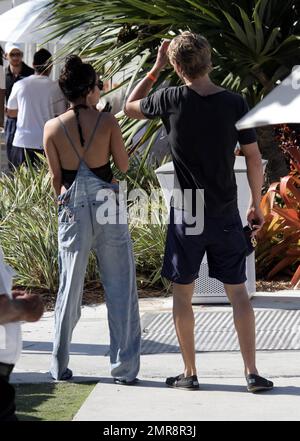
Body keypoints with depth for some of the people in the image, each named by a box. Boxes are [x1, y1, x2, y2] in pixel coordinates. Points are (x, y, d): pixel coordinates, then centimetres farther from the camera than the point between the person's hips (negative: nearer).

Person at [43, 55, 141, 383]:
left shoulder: (53, 128, -4)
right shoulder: (107, 121, -8)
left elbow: (56, 177, 3)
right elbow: (124, 165, 0)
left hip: (73, 208, 2)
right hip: (108, 206, -2)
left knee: (70, 286, 12)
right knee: (119, 287, 6)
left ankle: (60, 365, 15)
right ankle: (124, 368, 6)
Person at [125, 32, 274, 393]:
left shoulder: (171, 100, -9)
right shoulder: (234, 103, -5)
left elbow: (130, 107, 11)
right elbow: (254, 158, 0)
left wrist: (155, 69, 14)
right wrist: (256, 205, 11)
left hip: (186, 214, -2)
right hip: (226, 214, 2)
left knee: (182, 293, 10)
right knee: (237, 293, 8)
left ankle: (189, 373, 13)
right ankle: (252, 373, 7)